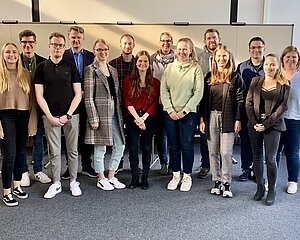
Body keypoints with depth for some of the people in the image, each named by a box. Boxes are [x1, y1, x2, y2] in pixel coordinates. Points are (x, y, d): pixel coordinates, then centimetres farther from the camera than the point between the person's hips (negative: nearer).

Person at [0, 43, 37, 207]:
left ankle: (17, 186, 26)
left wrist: (32, 122, 0)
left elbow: (31, 99, 6)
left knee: (21, 153, 10)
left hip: (23, 116, 3)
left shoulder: (25, 74, 7)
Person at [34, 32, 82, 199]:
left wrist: (68, 115, -7)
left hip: (71, 115, 0)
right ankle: (56, 183, 17)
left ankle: (73, 182, 19)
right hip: (50, 116, 0)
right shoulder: (42, 68, 5)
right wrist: (50, 117, -7)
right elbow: (39, 96, 1)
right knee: (54, 152, 5)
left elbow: (78, 94, 2)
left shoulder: (71, 67, 6)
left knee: (72, 150, 6)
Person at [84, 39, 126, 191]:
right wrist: (93, 118, -15)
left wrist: (121, 114, 9)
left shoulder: (113, 70, 15)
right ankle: (101, 179, 19)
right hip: (100, 114, -7)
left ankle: (111, 177, 23)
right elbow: (88, 97, -9)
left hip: (114, 114, 7)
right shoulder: (91, 70, -4)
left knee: (120, 146, 8)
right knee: (100, 148, 3)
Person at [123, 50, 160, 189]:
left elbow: (155, 103, 0)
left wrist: (143, 118, -11)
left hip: (149, 119, 0)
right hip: (132, 119, 0)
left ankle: (145, 178, 15)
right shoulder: (128, 81, 6)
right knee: (133, 148, 2)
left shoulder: (155, 83, 6)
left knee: (147, 148, 5)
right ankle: (134, 178, 13)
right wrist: (137, 118, -12)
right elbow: (127, 102, -1)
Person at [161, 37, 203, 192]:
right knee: (173, 146, 9)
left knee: (187, 146, 2)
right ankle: (176, 175, 22)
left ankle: (187, 176, 18)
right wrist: (170, 110, -7)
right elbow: (163, 91, 3)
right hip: (170, 113, 3)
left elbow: (198, 93, -7)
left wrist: (184, 111, -11)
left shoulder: (196, 69, -2)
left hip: (188, 114, -3)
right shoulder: (169, 68, 6)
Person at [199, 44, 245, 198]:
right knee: (213, 152, 7)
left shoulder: (235, 77, 0)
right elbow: (204, 99, 10)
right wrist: (202, 118, 4)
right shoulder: (209, 77, 9)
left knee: (226, 152, -4)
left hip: (228, 118, -3)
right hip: (211, 117, 4)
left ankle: (226, 184, 7)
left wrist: (238, 119, -8)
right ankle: (216, 181, 18)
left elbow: (240, 100, -2)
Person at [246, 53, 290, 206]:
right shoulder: (255, 81, 7)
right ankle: (260, 187, 22)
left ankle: (271, 190, 13)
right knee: (257, 157, 8)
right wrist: (255, 123, -7)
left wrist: (266, 124, -12)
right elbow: (248, 103, 4)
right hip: (254, 124, 3)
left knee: (270, 159, -3)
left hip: (273, 125, -3)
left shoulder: (284, 85, 0)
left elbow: (282, 107, -5)